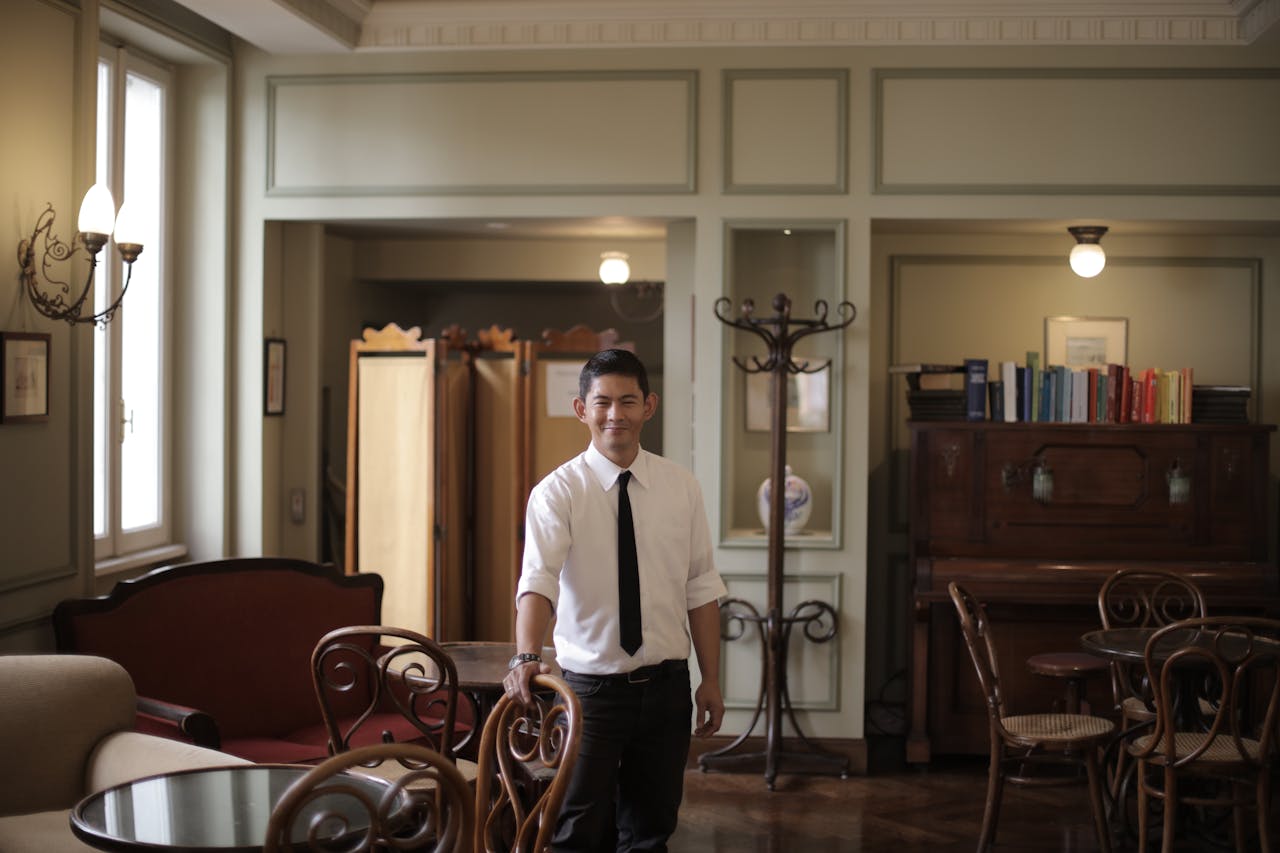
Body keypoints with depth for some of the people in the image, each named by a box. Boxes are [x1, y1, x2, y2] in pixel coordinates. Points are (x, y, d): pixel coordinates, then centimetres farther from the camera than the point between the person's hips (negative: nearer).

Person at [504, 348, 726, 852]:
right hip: (590, 687, -3)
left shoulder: (681, 488, 2)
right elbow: (538, 579, -24)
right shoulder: (558, 492, -9)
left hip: (666, 686, 3)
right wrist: (527, 656, -39)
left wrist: (711, 679, 3)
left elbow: (701, 590, 5)